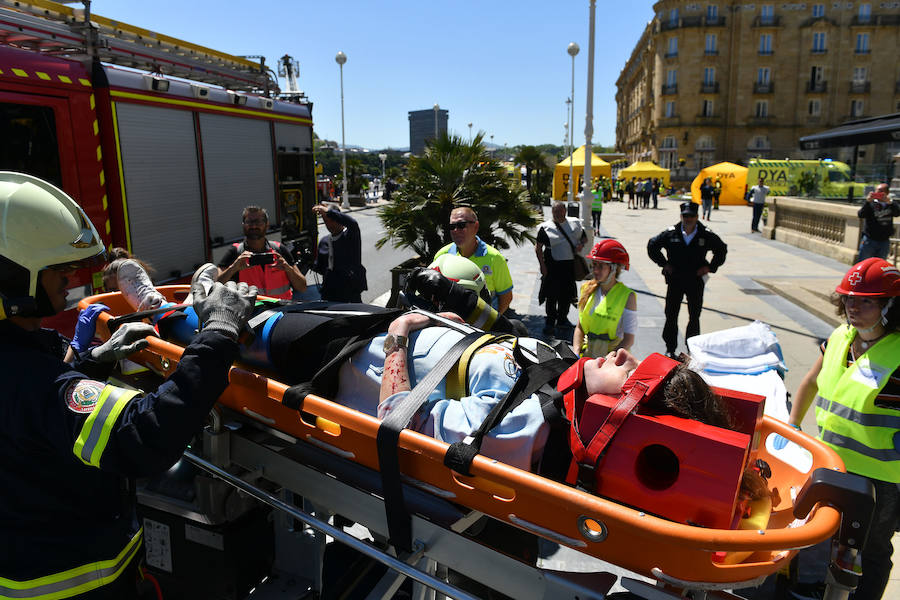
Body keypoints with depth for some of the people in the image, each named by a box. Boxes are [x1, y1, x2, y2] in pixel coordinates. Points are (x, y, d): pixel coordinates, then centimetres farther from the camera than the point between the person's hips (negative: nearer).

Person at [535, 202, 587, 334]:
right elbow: (538, 247, -1)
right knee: (552, 296, 0)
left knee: (567, 295, 11)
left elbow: (584, 237, 22)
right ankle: (550, 322, 13)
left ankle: (562, 319, 29)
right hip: (553, 266, -3)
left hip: (571, 264, 4)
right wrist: (543, 266, -8)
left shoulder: (575, 223, 10)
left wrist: (581, 244, -3)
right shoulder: (545, 227, -1)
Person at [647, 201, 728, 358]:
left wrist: (710, 267, 2)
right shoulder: (671, 233, -5)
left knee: (694, 316, 9)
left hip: (696, 281, 1)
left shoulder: (707, 235, -3)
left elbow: (722, 250, 13)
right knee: (671, 315, 3)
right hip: (675, 280, 0)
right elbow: (652, 245, 7)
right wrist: (664, 263, 1)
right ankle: (670, 348, 15)